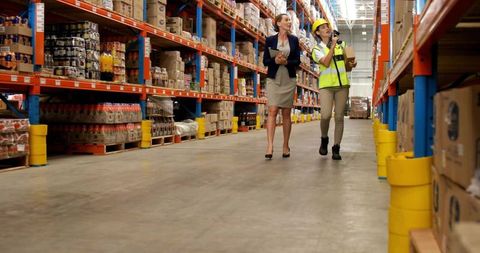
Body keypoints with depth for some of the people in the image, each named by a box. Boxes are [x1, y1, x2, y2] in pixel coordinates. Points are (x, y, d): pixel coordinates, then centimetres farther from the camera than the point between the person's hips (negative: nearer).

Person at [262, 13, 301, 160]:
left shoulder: (294, 40, 7)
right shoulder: (270, 40, 3)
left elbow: (297, 61, 4)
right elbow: (265, 61, 2)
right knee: (272, 111, -11)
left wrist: (286, 62, -15)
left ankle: (285, 145, 11)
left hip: (289, 80, 2)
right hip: (273, 79, -2)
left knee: (286, 113, 4)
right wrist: (275, 60, -18)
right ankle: (270, 146, -15)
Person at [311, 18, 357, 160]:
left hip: (342, 84, 3)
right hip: (326, 85, -3)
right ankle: (324, 139, 10)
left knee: (339, 117, -1)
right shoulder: (317, 49, 4)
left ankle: (336, 148, 6)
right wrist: (333, 45, -14)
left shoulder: (341, 45, 15)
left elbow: (347, 67, 21)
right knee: (326, 115, -18)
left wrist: (352, 65, -1)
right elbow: (326, 62, -15)